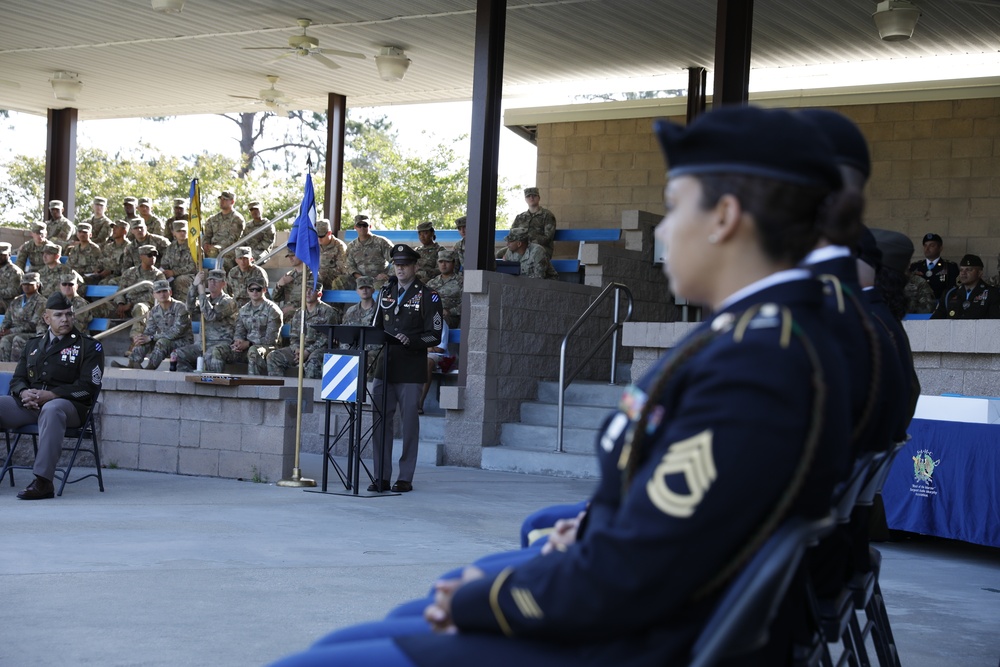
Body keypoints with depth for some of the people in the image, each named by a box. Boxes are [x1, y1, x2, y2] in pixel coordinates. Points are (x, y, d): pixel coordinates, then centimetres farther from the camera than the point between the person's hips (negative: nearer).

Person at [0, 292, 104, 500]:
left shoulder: (88, 346, 7)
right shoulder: (33, 345, 22)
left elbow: (88, 386, -4)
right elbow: (17, 379, 19)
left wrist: (49, 395, -15)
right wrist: (24, 393, -8)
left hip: (68, 404, -5)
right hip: (29, 404, 5)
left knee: (51, 410, -40)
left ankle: (43, 481, -45)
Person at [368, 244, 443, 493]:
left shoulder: (428, 296, -1)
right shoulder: (386, 292, 15)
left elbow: (434, 336, -5)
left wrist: (410, 340, -21)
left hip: (411, 371, -4)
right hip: (384, 367, 5)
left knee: (409, 421, 0)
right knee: (380, 421, 2)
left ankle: (405, 478, 7)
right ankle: (381, 477, 7)